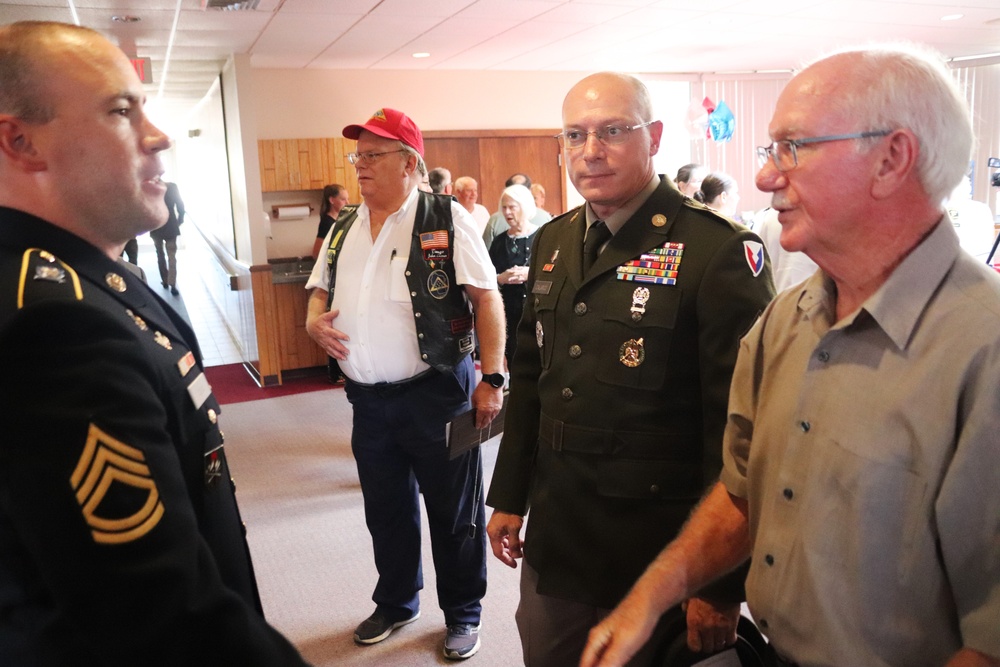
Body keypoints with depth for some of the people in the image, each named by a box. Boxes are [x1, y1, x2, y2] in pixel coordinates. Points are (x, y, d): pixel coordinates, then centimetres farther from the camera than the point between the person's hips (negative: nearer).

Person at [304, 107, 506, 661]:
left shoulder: (446, 219, -8)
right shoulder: (343, 230, 10)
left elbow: (486, 297, -11)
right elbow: (320, 290, 21)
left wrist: (492, 378, -17)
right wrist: (314, 321, -3)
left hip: (437, 392, -5)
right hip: (368, 400, 6)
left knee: (454, 512, 9)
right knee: (386, 510, 20)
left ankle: (463, 614, 30)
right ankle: (395, 604, 42)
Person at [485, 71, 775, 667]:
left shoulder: (720, 252, -16)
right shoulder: (554, 243, 6)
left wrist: (721, 583, -14)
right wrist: (509, 497, 13)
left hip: (659, 552, -6)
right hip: (554, 540, 6)